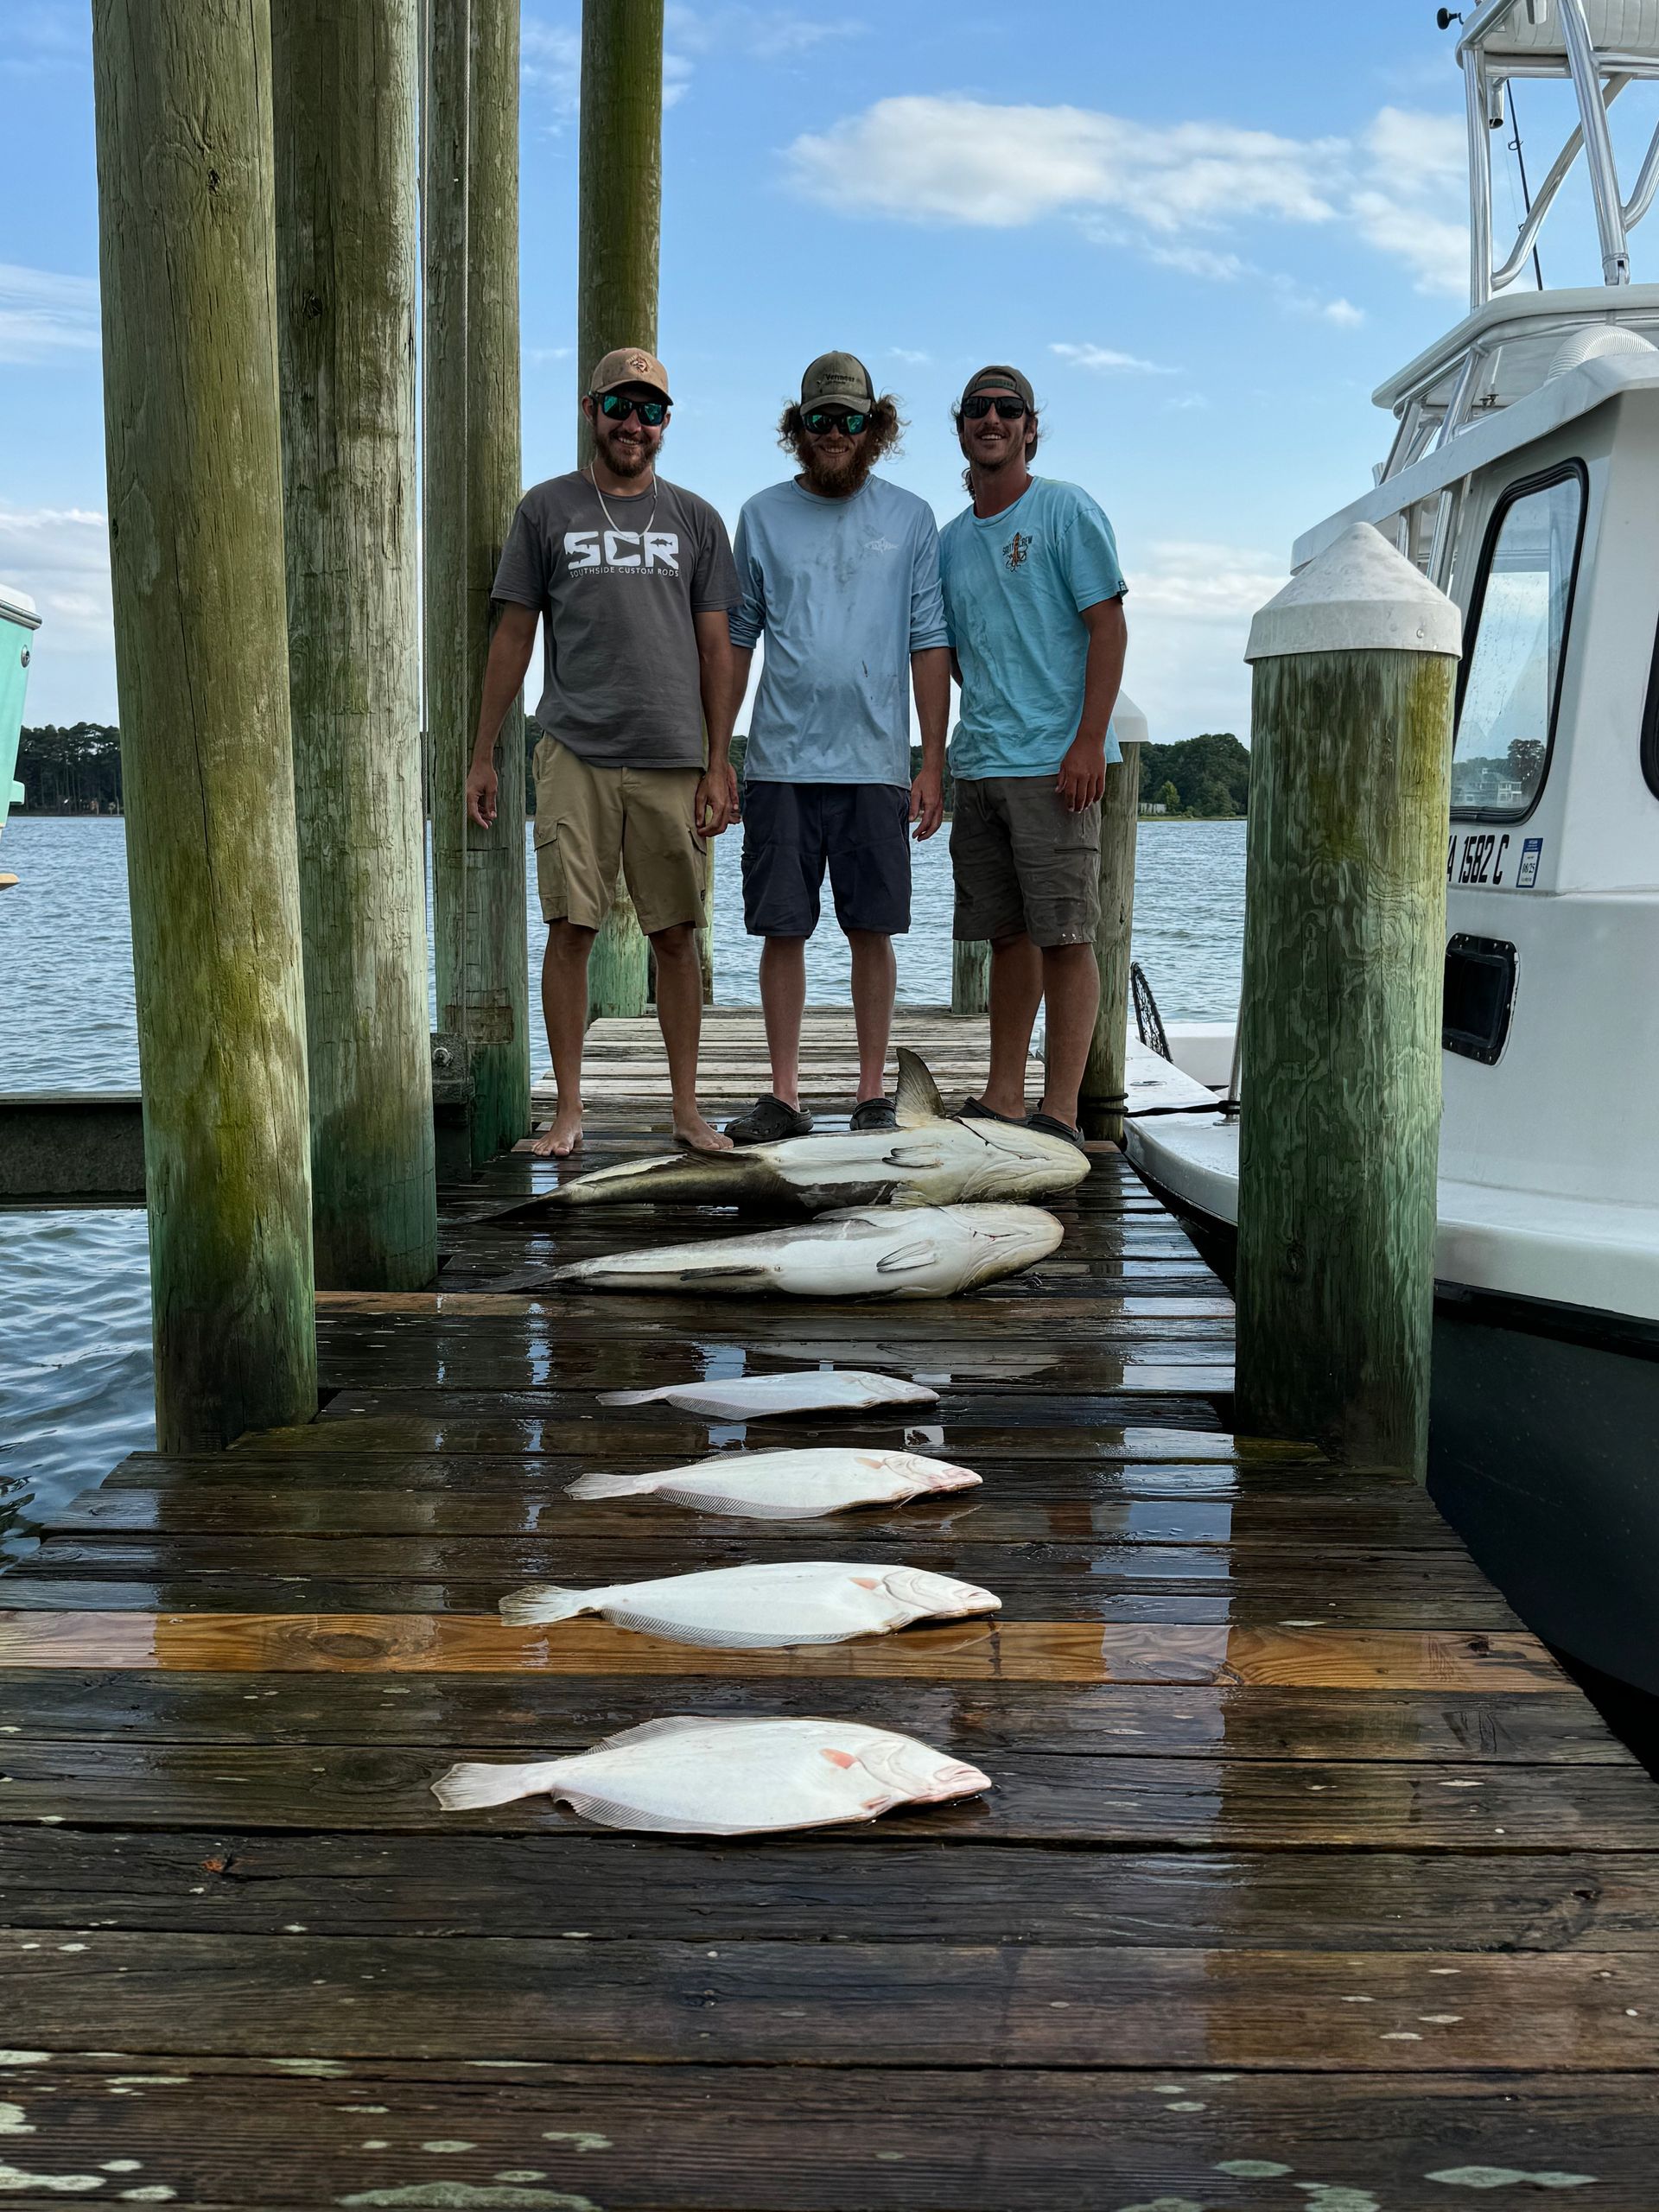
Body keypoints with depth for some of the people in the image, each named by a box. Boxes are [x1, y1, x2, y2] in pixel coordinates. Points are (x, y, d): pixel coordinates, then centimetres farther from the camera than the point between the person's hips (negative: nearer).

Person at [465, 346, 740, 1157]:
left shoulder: (695, 520, 12)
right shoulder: (547, 509, 9)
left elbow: (714, 649, 11)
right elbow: (514, 635, 10)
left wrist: (719, 765, 4)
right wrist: (483, 755, 6)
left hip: (672, 760, 1)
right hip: (575, 754, -1)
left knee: (674, 933, 4)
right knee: (570, 928, -4)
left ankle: (686, 1110, 13)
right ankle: (568, 1112, 4)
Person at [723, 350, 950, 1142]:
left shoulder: (909, 519, 7)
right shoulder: (764, 516, 9)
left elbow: (929, 646, 5)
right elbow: (736, 640, 12)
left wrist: (932, 765, -1)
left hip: (875, 763, -1)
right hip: (781, 760, 1)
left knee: (872, 929, 2)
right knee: (782, 929, 2)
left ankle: (874, 1092, 12)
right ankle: (784, 1096, 10)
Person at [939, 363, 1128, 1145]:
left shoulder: (1066, 511, -1)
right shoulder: (952, 538, 17)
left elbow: (1108, 627, -8)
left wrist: (1088, 741, -15)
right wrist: (989, 717, 12)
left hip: (1054, 764, -6)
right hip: (979, 764, 6)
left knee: (1064, 935, -6)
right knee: (1006, 934, 10)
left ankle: (1061, 1111, -5)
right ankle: (1002, 1099, 16)